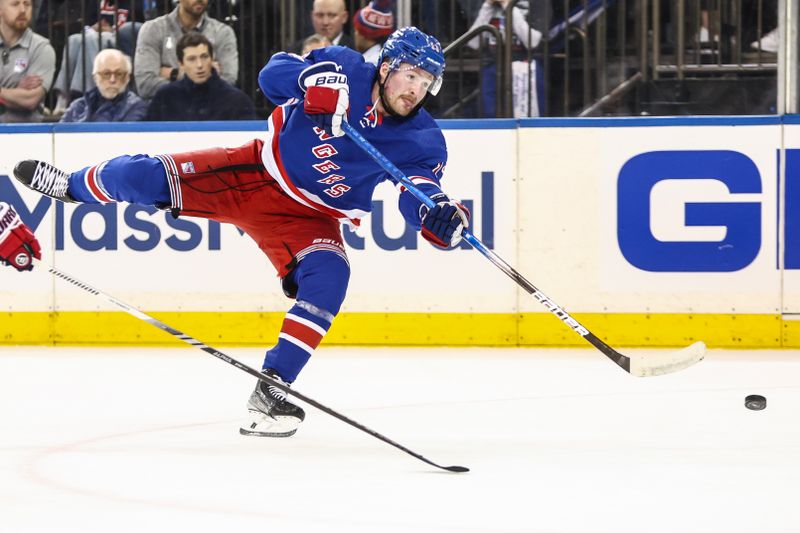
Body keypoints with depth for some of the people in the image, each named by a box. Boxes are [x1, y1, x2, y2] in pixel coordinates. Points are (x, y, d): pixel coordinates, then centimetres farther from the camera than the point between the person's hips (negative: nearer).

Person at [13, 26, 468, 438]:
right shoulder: (344, 69, -15)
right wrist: (314, 80, -40)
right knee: (144, 177, -8)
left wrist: (441, 218, -47)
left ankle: (271, 388, -18)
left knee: (328, 278, -28)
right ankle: (72, 187, 27)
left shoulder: (422, 140, -14)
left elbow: (422, 191, -23)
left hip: (309, 217, 1)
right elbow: (273, 73, -19)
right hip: (256, 174, -1)